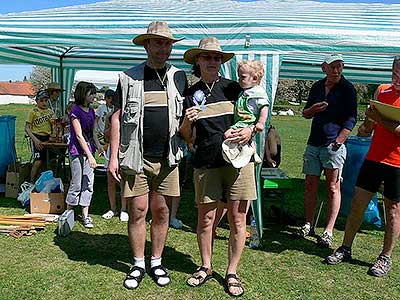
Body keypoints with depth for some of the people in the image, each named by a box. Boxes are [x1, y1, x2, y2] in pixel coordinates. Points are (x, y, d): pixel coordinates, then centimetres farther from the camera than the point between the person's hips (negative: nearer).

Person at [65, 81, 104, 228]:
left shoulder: (91, 111, 11)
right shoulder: (75, 111, -12)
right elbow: (79, 135, -16)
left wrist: (98, 146, 0)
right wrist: (90, 155, -20)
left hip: (89, 151, 7)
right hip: (77, 152, -7)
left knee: (88, 184, 7)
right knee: (76, 184, 1)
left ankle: (85, 215, 15)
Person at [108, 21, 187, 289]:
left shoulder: (179, 77, 10)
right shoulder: (129, 78, 4)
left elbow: (186, 116, 17)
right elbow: (117, 118, 4)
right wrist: (113, 156, -1)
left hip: (167, 157, 2)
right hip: (136, 157, -1)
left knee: (161, 212, 8)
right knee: (137, 211, 4)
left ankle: (157, 263, 24)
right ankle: (138, 265, 21)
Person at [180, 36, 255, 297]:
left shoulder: (233, 88, 8)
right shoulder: (190, 94, 9)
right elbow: (187, 138, 10)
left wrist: (250, 130, -8)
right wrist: (187, 121, -11)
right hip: (206, 163, 1)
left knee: (238, 219, 3)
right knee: (205, 219, 6)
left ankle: (232, 273, 19)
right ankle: (206, 267, 27)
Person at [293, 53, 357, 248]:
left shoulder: (347, 89, -1)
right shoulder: (317, 87, 13)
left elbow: (351, 119, -7)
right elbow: (305, 113, 19)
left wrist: (338, 141, -17)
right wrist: (313, 109, -4)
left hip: (334, 145, -5)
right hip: (313, 144, 5)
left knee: (333, 188, -1)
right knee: (310, 186, 8)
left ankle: (328, 232, 6)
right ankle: (308, 226, 21)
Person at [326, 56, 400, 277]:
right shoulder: (382, 91, 9)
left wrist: (380, 119, -19)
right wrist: (365, 127, -5)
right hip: (374, 158, 4)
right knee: (357, 202, 5)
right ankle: (345, 249, 18)